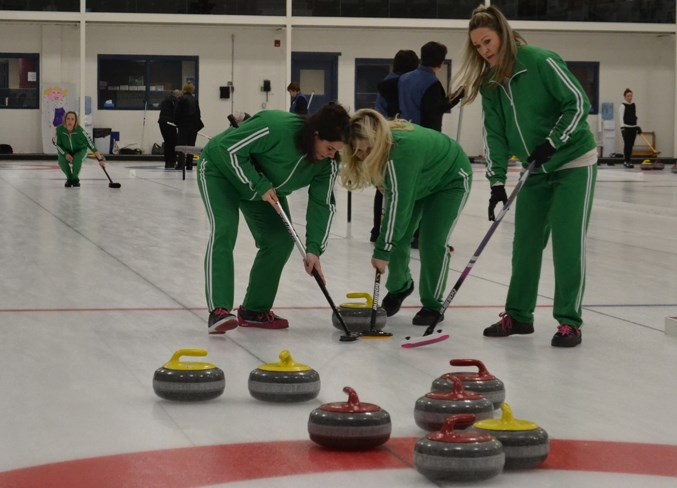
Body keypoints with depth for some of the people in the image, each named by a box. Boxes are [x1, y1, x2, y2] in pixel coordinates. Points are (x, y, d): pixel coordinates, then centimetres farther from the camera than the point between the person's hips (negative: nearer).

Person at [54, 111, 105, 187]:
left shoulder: (80, 131, -32)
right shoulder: (59, 130, -25)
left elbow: (91, 144, -30)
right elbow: (57, 144, -11)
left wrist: (100, 160, -33)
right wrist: (65, 154, -26)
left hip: (80, 150, -2)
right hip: (66, 151, 2)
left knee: (77, 159, -34)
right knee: (62, 161, -29)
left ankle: (75, 179, -7)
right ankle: (69, 178, 1)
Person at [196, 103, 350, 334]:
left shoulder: (328, 163, -20)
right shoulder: (276, 127, -40)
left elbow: (322, 203, -15)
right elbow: (230, 149, -34)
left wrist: (314, 249, -24)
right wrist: (259, 186, -34)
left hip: (265, 184, 7)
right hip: (222, 169, -7)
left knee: (281, 240, -2)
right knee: (224, 230, -24)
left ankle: (255, 310, 9)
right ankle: (219, 311, -31)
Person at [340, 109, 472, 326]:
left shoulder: (403, 151, -44)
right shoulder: (377, 144, -21)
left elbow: (399, 203, -42)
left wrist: (382, 251, -38)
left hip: (450, 179, -7)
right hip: (418, 181, 7)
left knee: (433, 241, -14)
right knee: (397, 237, 0)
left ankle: (433, 305, 1)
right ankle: (398, 288, 25)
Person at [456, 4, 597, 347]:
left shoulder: (541, 62, -19)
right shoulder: (490, 83, 0)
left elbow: (578, 103, -18)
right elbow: (494, 134, -3)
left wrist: (552, 142, -24)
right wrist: (497, 182, -12)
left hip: (574, 164, -6)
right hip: (537, 171, 6)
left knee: (567, 242, -8)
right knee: (526, 242, 7)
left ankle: (569, 322, -2)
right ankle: (519, 315, 18)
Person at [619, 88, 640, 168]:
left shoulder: (633, 105, 13)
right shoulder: (622, 106, -8)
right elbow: (621, 117, -15)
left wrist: (638, 127, 17)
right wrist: (622, 127, -25)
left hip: (633, 128, 7)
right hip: (626, 128, -7)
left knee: (631, 145, 7)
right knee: (627, 144, -10)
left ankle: (629, 160, 12)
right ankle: (626, 161, -9)